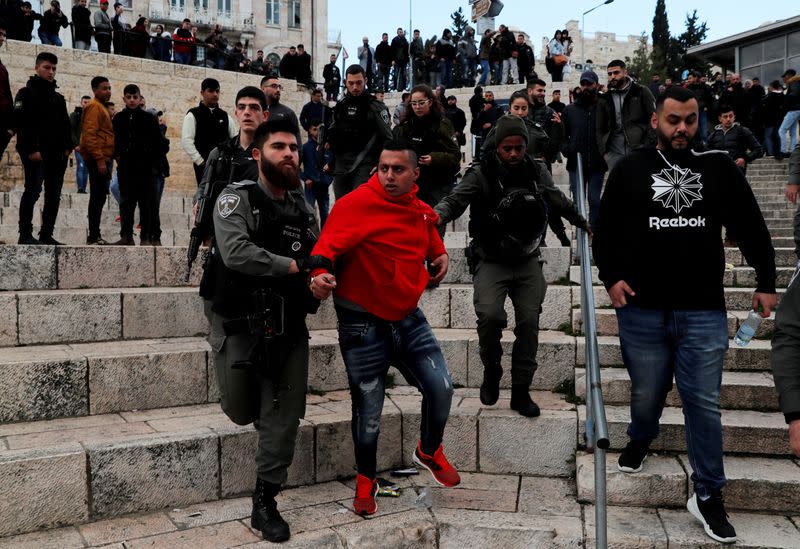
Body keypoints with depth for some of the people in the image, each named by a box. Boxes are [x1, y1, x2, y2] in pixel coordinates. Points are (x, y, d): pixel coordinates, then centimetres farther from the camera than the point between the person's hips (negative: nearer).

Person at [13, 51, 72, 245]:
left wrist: (67, 146, 4)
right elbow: (21, 123, -9)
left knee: (54, 195, 5)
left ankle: (47, 235, 10)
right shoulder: (27, 93, 1)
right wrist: (31, 149, -18)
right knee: (33, 190, -12)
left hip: (57, 155, 7)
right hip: (35, 153, -7)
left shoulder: (59, 98, 22)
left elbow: (66, 126, 21)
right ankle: (25, 234, -9)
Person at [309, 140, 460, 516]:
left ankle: (429, 452, 30)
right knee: (368, 407, 4)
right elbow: (329, 243, -26)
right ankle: (366, 480, 29)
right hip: (363, 322, -5)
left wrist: (440, 253, 12)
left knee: (441, 387, -1)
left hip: (407, 316, 5)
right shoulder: (355, 204, -16)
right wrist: (319, 272, -45)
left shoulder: (421, 210, 5)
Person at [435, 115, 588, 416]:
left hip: (527, 261, 4)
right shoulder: (481, 174, -9)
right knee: (490, 315, -25)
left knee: (529, 322, -3)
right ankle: (491, 371, 4)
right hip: (491, 261, -4)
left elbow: (559, 201, 21)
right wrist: (438, 215, -43)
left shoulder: (536, 172, 4)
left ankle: (521, 391, 11)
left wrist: (582, 222, 36)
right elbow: (456, 199, -20)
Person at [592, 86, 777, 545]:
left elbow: (752, 228, 11)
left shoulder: (720, 168, 4)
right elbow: (606, 230, 7)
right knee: (647, 393, 15)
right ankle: (641, 439, 48)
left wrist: (767, 283, 9)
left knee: (704, 403, 3)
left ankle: (708, 496, 16)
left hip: (703, 312, 0)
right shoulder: (630, 170, 2)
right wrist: (610, 276, -6)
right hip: (642, 309, 0)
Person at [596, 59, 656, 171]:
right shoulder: (604, 99, 12)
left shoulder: (641, 92, 3)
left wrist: (647, 145, -12)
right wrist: (604, 151, 3)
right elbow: (599, 129, 15)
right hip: (614, 153, 3)